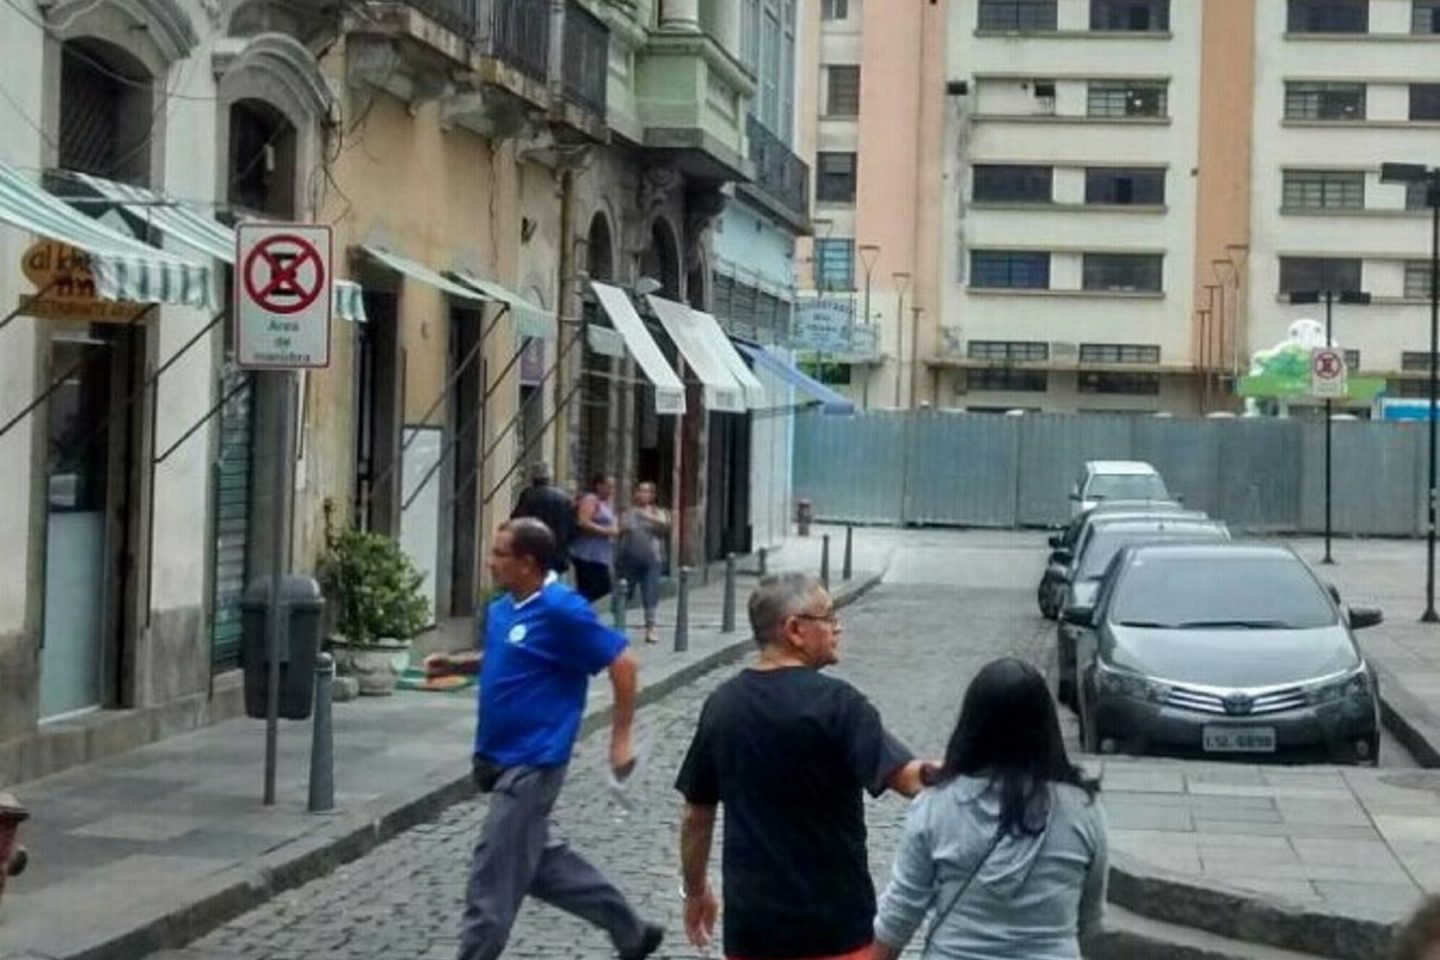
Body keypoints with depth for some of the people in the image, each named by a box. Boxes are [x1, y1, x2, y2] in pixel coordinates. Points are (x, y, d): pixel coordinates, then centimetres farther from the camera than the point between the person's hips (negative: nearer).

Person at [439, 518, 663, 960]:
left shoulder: (562, 611, -18)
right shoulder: (501, 610, 6)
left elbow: (622, 664, -15)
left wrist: (621, 739, -14)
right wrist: (455, 662, 9)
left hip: (532, 764, -9)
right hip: (502, 760, 9)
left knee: (494, 877, -4)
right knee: (541, 861, 18)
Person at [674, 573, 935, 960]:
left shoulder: (722, 704, 3)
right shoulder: (835, 703, -14)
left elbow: (696, 815, 11)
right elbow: (906, 778, -24)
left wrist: (695, 889, 22)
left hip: (751, 920, 5)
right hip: (834, 921, -5)